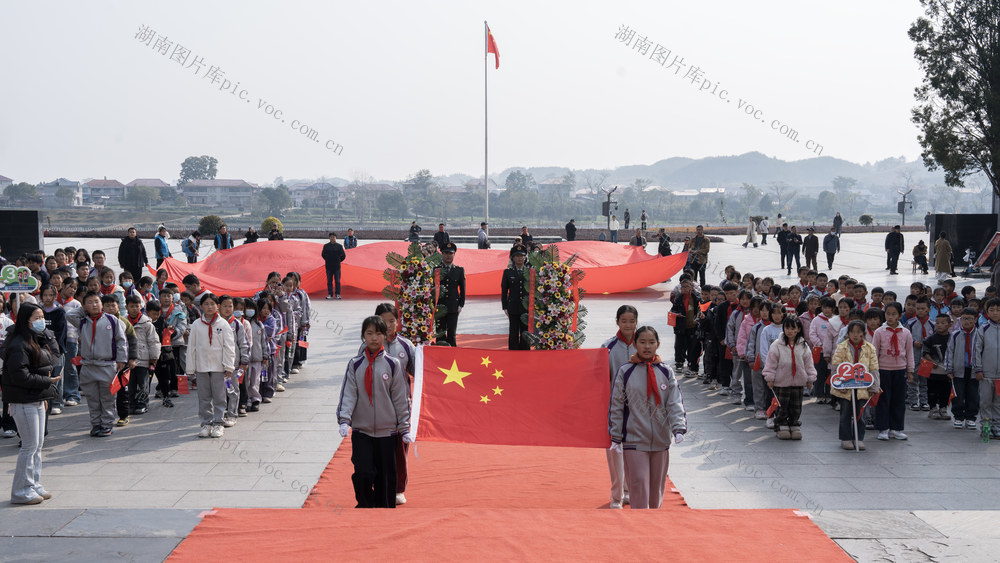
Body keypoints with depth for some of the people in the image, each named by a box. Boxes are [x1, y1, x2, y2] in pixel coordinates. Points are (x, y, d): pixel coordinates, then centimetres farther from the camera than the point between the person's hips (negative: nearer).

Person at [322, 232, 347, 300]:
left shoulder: (339, 246, 2)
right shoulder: (326, 246, 4)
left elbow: (343, 256, 9)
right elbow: (323, 255, 16)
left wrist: (338, 261, 10)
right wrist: (327, 260, 14)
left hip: (337, 266, -1)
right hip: (328, 266, 1)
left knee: (337, 281, -1)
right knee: (329, 281, 3)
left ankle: (337, 294, 3)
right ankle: (330, 294, 9)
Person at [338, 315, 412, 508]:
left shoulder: (393, 364, 2)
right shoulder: (355, 364, 4)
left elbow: (400, 398, 3)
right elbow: (348, 394, -1)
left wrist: (404, 428, 2)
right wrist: (344, 419, -16)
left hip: (387, 430, 0)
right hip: (361, 429, 0)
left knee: (386, 478, 4)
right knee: (363, 474, -10)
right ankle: (365, 506, 11)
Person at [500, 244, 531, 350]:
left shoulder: (530, 271, 7)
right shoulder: (508, 272, 4)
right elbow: (504, 291, 5)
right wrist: (505, 308, -1)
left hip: (527, 307, 1)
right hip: (513, 308, -1)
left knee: (526, 333, 4)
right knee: (513, 334, 2)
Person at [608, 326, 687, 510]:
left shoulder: (666, 372, 5)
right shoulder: (625, 372, -1)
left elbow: (675, 403, 0)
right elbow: (616, 406, 1)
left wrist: (679, 428, -16)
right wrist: (616, 437, -2)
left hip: (661, 440, 3)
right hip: (634, 440, -3)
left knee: (657, 487, 11)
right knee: (639, 484, -10)